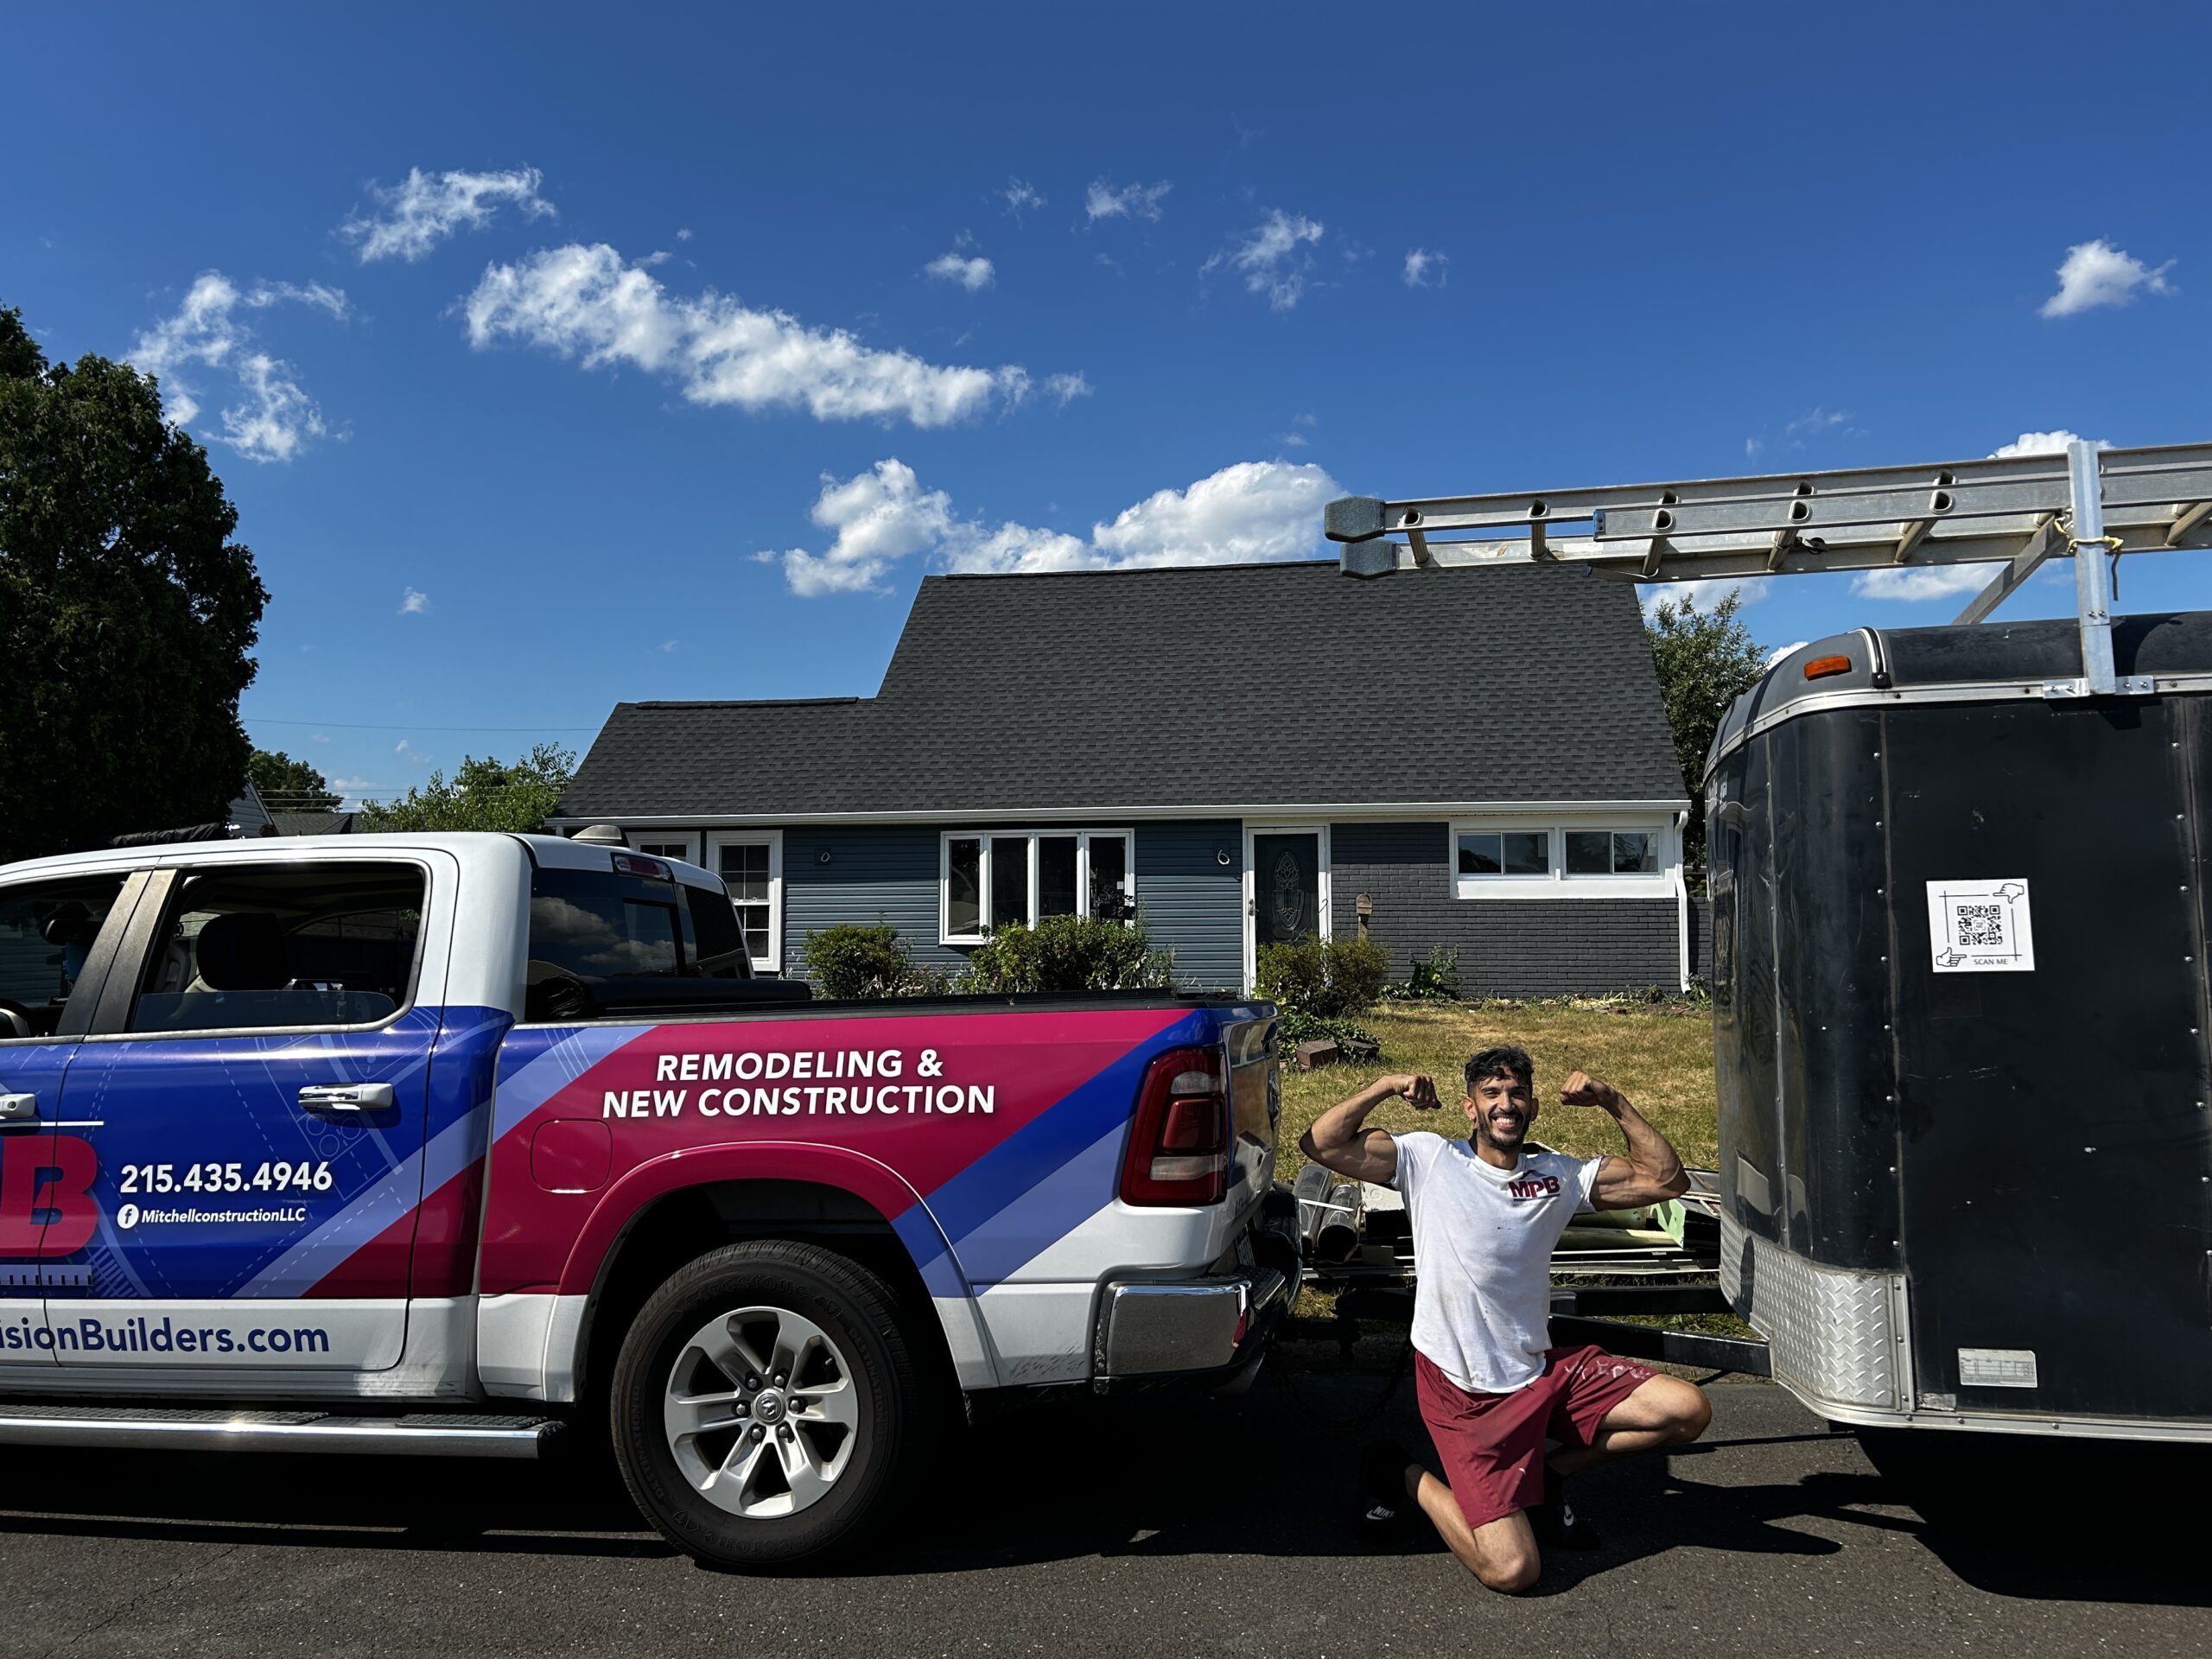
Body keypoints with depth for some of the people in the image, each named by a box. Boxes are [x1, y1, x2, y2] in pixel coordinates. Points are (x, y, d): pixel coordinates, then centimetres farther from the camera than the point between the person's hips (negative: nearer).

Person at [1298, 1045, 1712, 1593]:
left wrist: (1613, 1102, -5)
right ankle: (1405, 1475, 15)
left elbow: (1665, 1178, 1)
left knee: (1688, 1410, -6)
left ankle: (1549, 1474, 13)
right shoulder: (1429, 1160, -5)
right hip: (1465, 1392, -5)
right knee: (1512, 1571, -13)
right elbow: (1321, 1143, -12)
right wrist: (1386, 1086, -15)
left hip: (1544, 1371, 5)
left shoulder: (1559, 1174, 6)